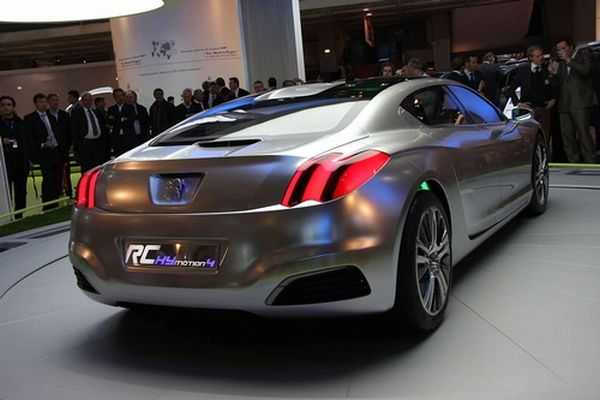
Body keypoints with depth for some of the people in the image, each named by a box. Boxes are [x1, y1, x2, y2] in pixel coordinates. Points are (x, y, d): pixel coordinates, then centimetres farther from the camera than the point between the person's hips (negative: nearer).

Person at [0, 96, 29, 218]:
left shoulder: (20, 122, 15)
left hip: (20, 162, 3)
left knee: (21, 192, 4)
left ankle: (19, 217, 13)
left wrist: (26, 161, 5)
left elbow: (25, 142, 12)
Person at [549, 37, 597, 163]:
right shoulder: (561, 63, 20)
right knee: (567, 136, 3)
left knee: (583, 132, -12)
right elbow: (556, 84, 17)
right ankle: (574, 162, 8)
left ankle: (590, 161, -10)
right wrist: (553, 74, -2)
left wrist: (569, 61, -14)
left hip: (580, 102, -6)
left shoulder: (584, 56, 5)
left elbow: (585, 70, -14)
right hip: (564, 104, 6)